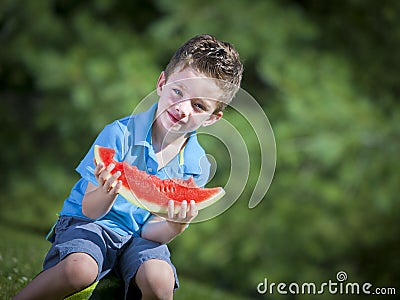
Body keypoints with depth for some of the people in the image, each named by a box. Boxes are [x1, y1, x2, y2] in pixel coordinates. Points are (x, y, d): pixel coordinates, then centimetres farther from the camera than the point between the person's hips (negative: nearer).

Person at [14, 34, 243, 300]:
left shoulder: (196, 167, -6)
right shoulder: (120, 134, -15)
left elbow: (150, 231, -5)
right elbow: (90, 210, -13)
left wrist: (173, 228, -29)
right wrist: (108, 193, -37)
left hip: (139, 235, 2)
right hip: (89, 222, -2)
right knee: (80, 268, -35)